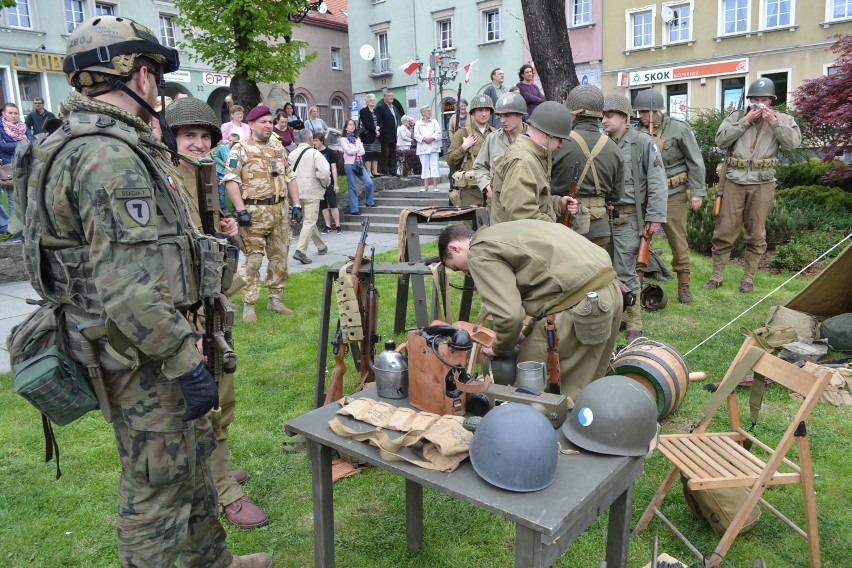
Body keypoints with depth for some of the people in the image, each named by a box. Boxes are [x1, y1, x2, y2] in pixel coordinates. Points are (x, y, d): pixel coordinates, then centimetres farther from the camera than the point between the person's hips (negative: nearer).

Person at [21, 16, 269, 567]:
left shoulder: (81, 142, 12)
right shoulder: (110, 155, -22)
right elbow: (129, 288, -28)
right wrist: (187, 365, -23)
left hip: (139, 344, 11)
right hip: (141, 353, -11)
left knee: (193, 451, 23)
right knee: (158, 482, 5)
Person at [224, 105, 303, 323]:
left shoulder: (279, 149, 15)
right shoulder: (240, 150, -4)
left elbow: (290, 178, 19)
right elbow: (231, 180, -11)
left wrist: (296, 204, 10)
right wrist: (241, 210, -18)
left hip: (280, 210, 6)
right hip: (255, 212, -6)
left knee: (279, 258, 10)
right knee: (253, 260, -4)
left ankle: (275, 299, 22)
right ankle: (248, 305, 4)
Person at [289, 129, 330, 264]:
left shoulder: (292, 154, 9)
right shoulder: (314, 153, -8)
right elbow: (324, 171, -20)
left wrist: (294, 187, 18)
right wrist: (325, 183, -2)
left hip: (297, 192, 7)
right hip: (312, 192, -6)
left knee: (309, 220, 19)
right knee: (309, 222, -6)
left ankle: (321, 247, 33)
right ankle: (300, 251, -17)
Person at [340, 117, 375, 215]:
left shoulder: (357, 138, 16)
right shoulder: (343, 139, 0)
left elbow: (362, 152, 3)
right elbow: (348, 151, -14)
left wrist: (354, 151, -11)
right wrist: (358, 149, 0)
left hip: (359, 164, 5)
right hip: (349, 165, -5)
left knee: (369, 183, -6)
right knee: (352, 187, -2)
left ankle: (369, 202, 16)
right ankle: (354, 209, 4)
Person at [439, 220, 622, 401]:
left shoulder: (480, 253, -3)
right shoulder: (507, 231, 26)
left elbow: (509, 315, -13)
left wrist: (498, 349, 8)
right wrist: (529, 333, 27)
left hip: (576, 303, -10)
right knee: (584, 387, 23)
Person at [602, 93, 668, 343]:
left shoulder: (642, 142, -3)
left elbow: (657, 182, -6)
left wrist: (655, 217, -12)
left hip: (626, 217, -5)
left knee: (624, 273, -3)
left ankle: (634, 328, 10)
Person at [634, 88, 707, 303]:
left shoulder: (679, 129, -7)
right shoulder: (638, 131, -1)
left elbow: (695, 162, -3)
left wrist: (697, 192, -7)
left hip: (673, 194, -2)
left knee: (678, 240, 6)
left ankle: (684, 285, 20)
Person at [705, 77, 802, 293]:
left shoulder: (783, 119, 6)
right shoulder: (737, 117, 6)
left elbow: (793, 142, -8)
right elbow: (720, 140, -7)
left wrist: (773, 121, -12)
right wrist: (746, 120, -10)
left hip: (763, 184, 0)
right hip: (734, 182, 0)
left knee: (756, 234, 7)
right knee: (724, 231, 1)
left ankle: (749, 278, 18)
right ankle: (717, 275, 11)